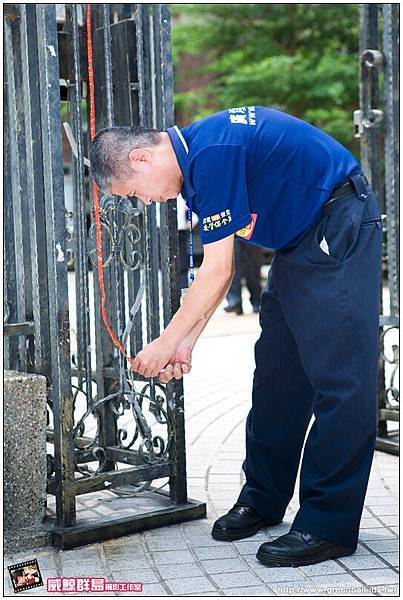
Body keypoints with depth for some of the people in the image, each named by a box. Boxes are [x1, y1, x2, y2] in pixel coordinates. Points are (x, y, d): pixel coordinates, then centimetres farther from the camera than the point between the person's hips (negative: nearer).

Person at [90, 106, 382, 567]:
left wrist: (166, 342, -11)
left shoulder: (213, 154, -24)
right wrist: (185, 342, 8)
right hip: (299, 241, 11)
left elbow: (216, 272, -20)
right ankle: (263, 501, 21)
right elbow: (218, 270, 11)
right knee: (277, 370, 11)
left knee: (338, 376, -11)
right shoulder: (195, 159, 6)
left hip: (339, 229, -10)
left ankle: (329, 526, -9)